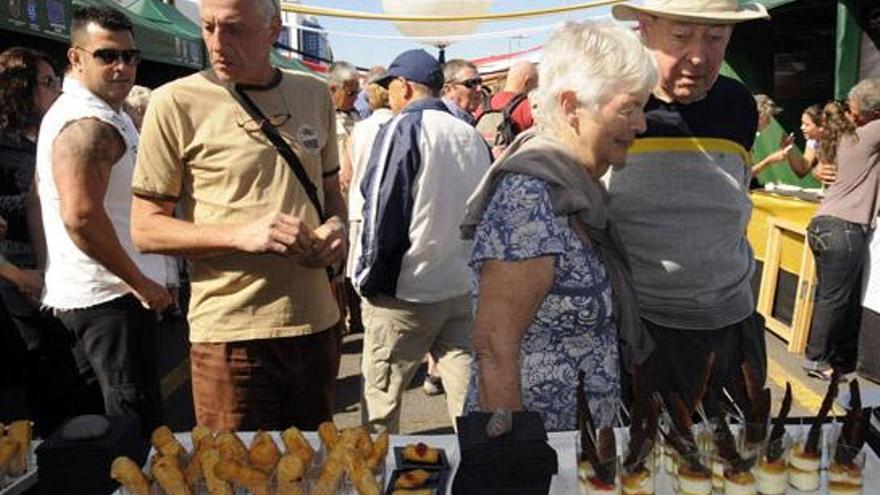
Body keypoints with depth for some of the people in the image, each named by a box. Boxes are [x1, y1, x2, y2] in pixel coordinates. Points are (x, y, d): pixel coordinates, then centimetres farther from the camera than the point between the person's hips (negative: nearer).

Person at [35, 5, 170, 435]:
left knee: (125, 417, 20)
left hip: (100, 292, 10)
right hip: (108, 296, -10)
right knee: (137, 422, -2)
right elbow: (80, 216, -27)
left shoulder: (104, 115, 18)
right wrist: (140, 282, -18)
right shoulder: (88, 124, -17)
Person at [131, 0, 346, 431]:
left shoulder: (314, 94, 7)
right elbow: (145, 229, -5)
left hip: (317, 322, 5)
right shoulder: (175, 103, -7)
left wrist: (336, 226, -4)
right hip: (232, 333, -4)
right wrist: (241, 234, -20)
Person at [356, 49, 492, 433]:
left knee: (380, 397, 10)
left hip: (407, 293, -5)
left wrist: (371, 282, -3)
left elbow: (382, 212, -13)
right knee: (469, 396, 10)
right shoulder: (472, 136, 8)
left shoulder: (403, 128, -9)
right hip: (466, 289, 6)